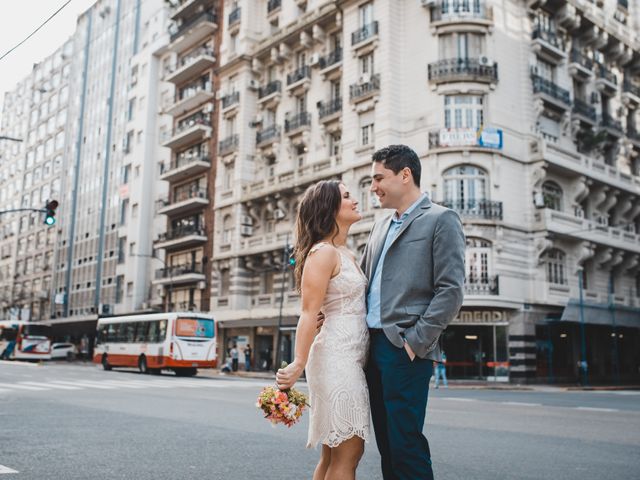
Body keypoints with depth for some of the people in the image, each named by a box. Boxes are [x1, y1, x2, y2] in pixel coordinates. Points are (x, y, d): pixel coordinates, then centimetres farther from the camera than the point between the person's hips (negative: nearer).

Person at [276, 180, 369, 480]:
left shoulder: (346, 254, 17)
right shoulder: (323, 253, -11)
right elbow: (308, 313, -18)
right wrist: (298, 365, -24)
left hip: (351, 357, 9)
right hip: (337, 357, -9)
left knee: (333, 454, 13)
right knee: (348, 454, -5)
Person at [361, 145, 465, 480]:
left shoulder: (441, 220, -3)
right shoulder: (381, 226, 20)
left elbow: (450, 291, -11)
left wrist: (414, 342, -15)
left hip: (404, 349, -7)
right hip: (372, 345, 7)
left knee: (406, 445, -5)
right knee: (387, 445, 12)